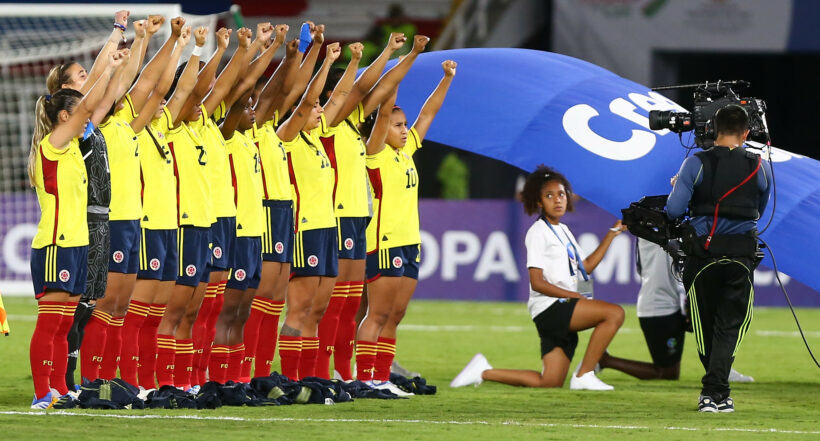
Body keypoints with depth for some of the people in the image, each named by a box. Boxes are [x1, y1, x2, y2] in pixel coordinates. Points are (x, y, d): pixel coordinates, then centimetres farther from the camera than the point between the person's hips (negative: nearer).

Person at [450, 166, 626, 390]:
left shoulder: (563, 231, 20)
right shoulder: (539, 232, -7)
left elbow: (586, 267, 25)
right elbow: (537, 282, -13)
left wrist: (612, 234, 22)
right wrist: (572, 295, -18)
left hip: (564, 314, 9)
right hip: (550, 307, -9)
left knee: (550, 383, 3)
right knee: (614, 313, -24)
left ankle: (484, 372, 11)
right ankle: (584, 376, -19)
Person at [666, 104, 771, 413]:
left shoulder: (696, 164, -4)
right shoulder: (760, 168, 2)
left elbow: (674, 210, -10)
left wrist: (677, 188, 12)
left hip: (703, 251, 0)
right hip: (742, 255, 0)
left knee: (705, 325, 14)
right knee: (730, 326, 2)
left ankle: (714, 390, 23)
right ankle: (716, 392, -12)